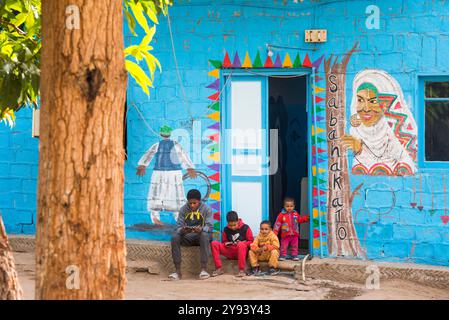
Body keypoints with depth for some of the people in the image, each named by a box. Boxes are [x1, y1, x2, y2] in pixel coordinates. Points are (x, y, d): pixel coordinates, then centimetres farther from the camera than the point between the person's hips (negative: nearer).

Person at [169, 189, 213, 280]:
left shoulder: (206, 209, -5)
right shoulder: (183, 209, 1)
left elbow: (210, 226, -13)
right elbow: (178, 226, -4)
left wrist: (201, 229, -36)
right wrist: (182, 230, -30)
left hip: (201, 234, -2)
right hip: (187, 237, 2)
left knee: (205, 235, -37)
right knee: (175, 236, -27)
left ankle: (203, 269, -40)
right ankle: (178, 271, -29)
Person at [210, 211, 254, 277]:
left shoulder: (245, 228, -3)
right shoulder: (226, 230, 6)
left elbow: (251, 241, 0)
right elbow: (224, 242, 18)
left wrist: (242, 243, -17)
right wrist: (226, 244, -7)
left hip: (242, 251, -3)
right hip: (230, 253, 4)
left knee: (241, 244, -39)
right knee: (214, 244, -16)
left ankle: (241, 270, -33)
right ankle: (218, 269, -19)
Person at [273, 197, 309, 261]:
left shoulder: (295, 214, 5)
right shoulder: (282, 214, -6)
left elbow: (300, 219, 20)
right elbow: (277, 224, -5)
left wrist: (305, 218, 4)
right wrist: (275, 232, -9)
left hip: (294, 234, 3)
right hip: (285, 235, -3)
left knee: (295, 246, 7)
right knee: (284, 246, 0)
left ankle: (294, 255, 16)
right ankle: (283, 255, 9)